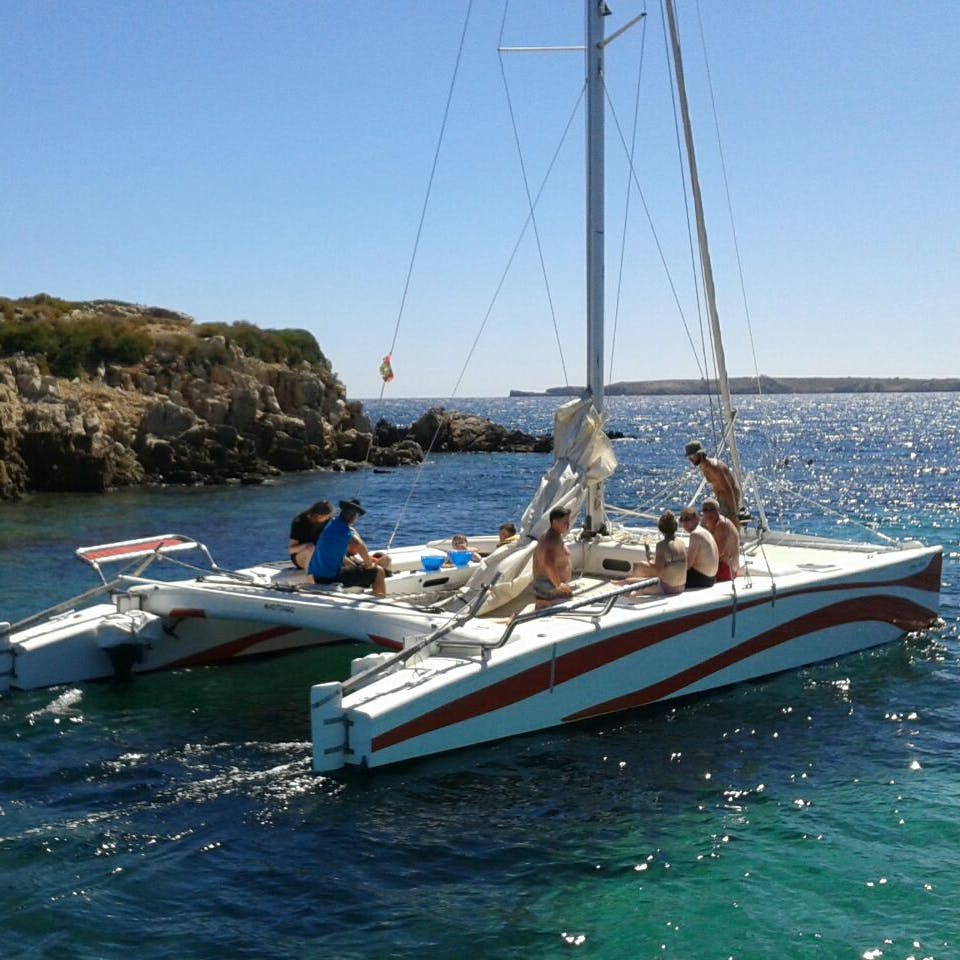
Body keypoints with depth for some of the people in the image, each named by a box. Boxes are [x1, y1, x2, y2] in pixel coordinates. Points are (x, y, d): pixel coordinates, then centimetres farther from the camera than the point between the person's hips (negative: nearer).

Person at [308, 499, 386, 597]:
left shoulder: (330, 525, 12)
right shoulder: (345, 529, -16)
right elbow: (359, 545, -35)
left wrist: (356, 566, 22)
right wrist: (368, 564, -18)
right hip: (332, 578, -10)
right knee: (378, 571, -3)